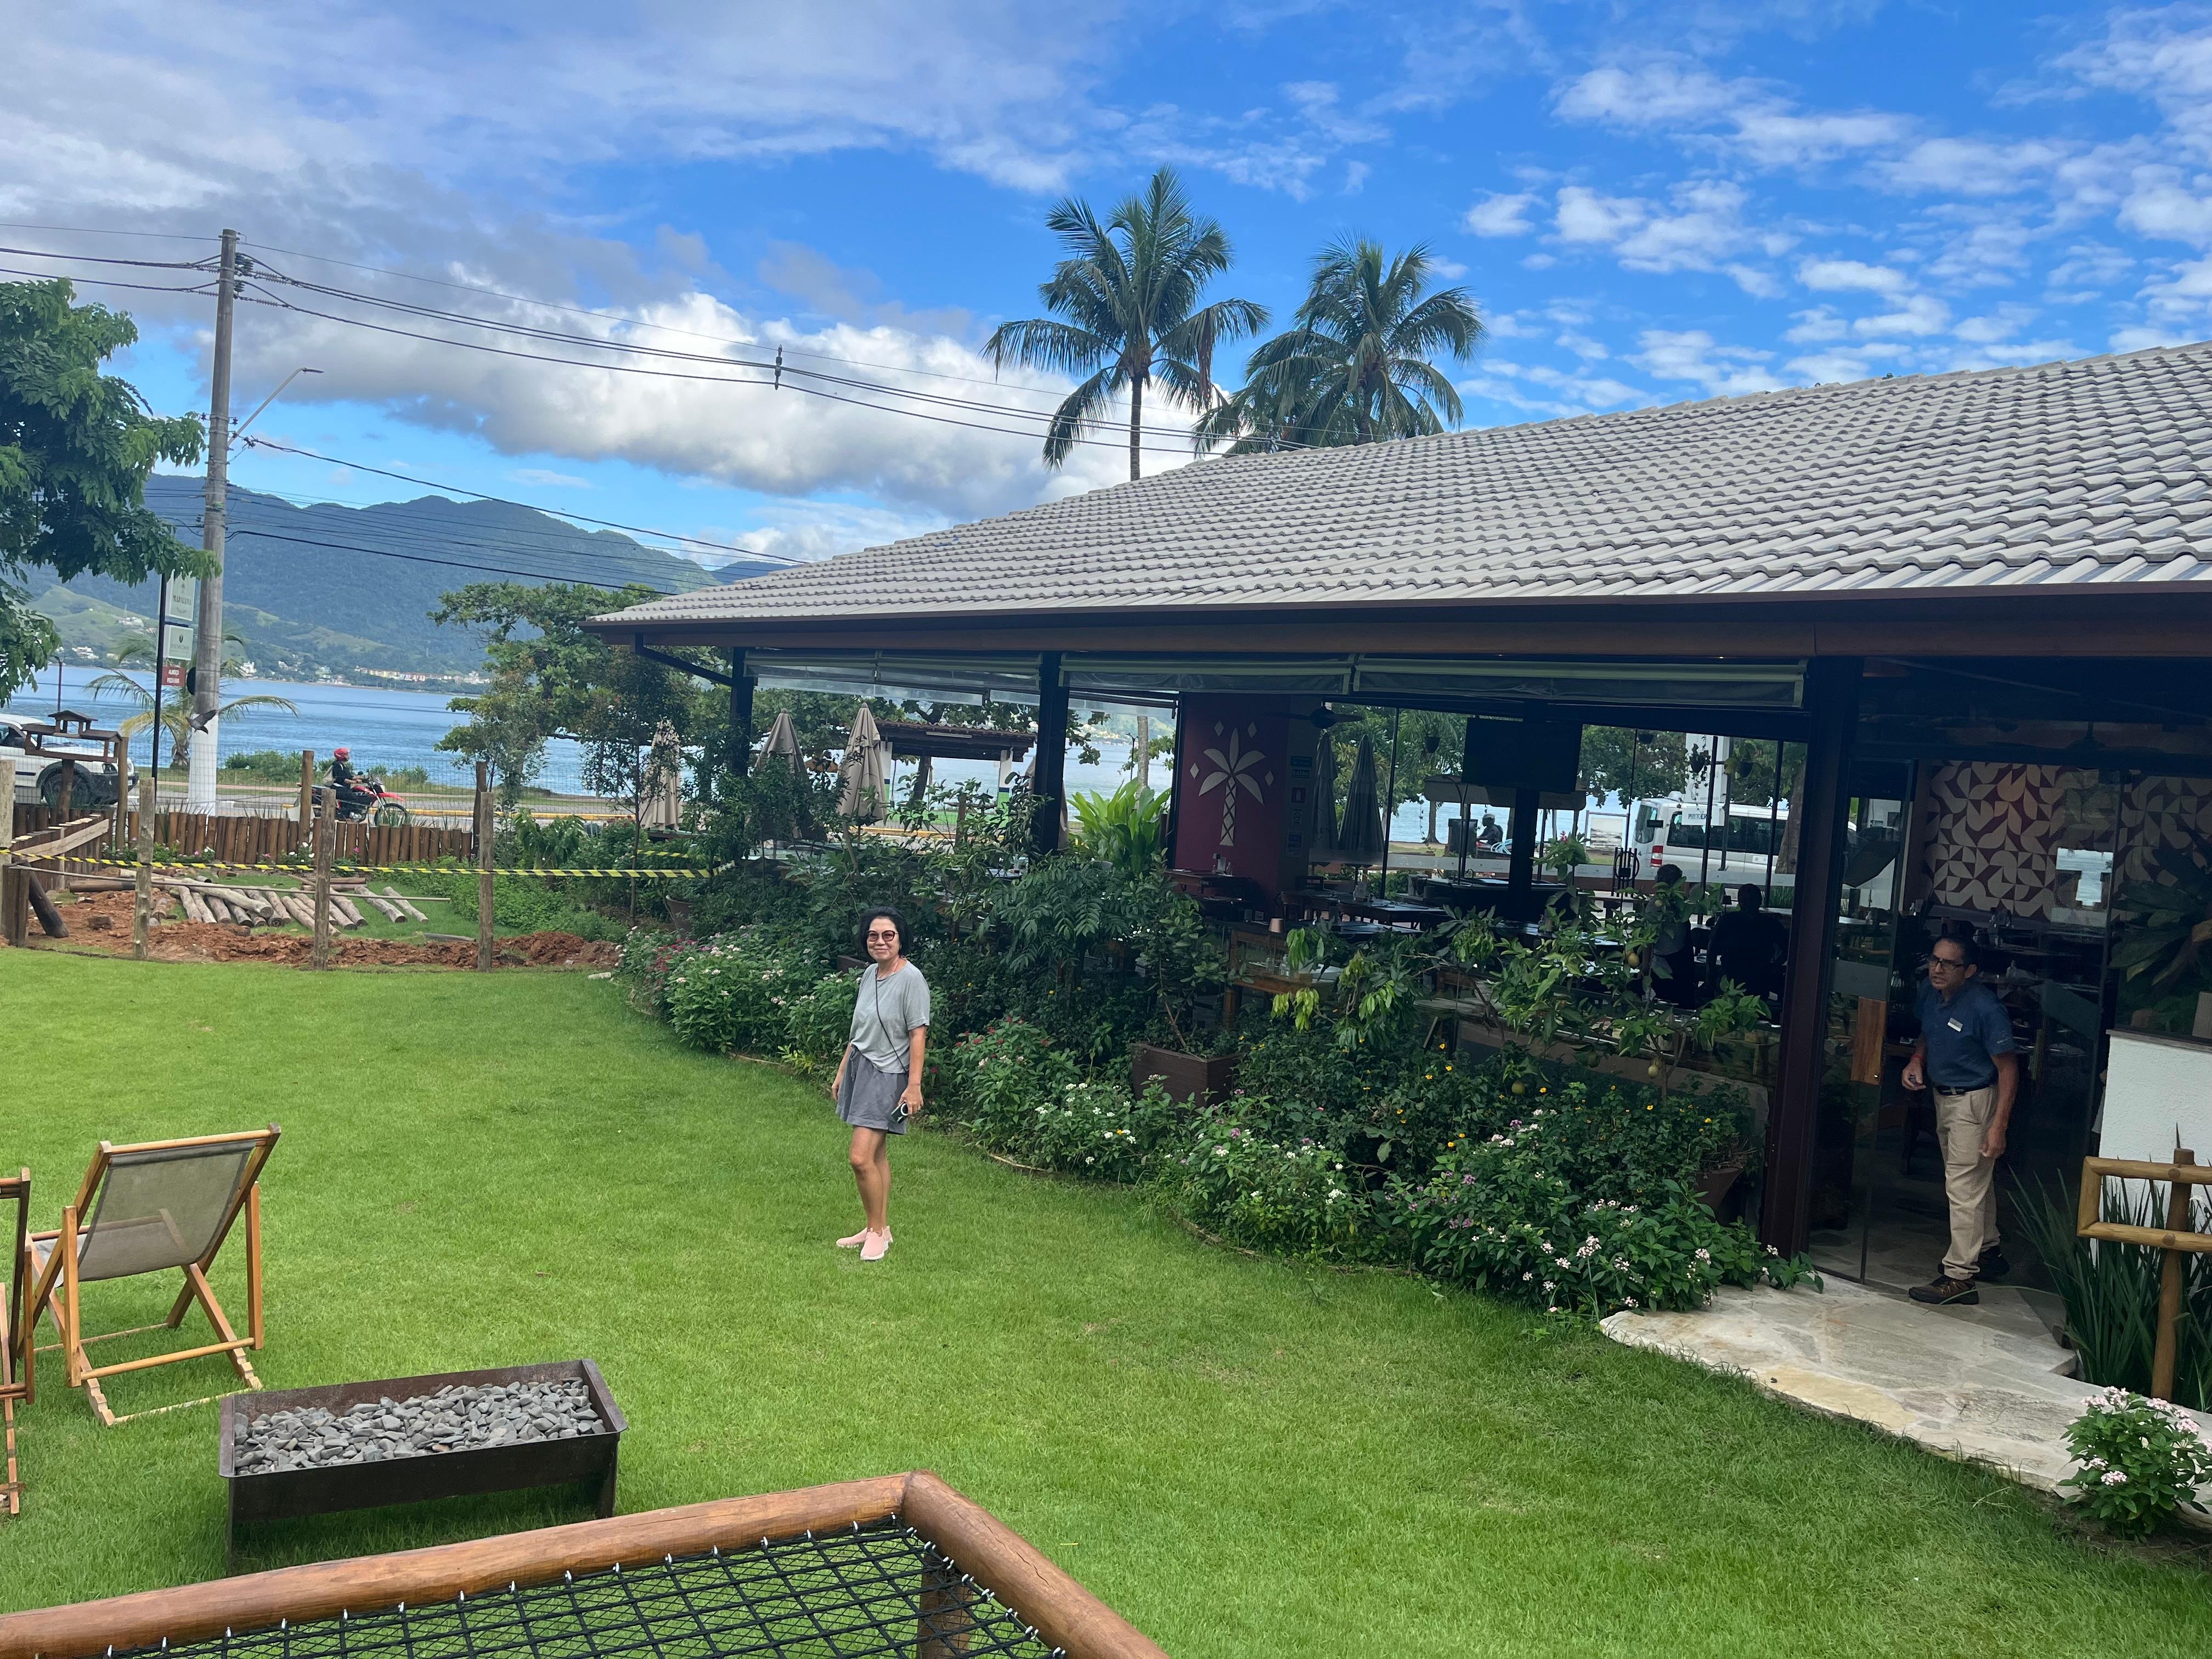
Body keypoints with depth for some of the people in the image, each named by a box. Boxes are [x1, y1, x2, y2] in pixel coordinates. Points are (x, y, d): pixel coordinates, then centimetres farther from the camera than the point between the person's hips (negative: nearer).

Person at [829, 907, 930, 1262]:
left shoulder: (911, 978, -14)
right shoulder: (868, 975, 9)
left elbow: (918, 1034, -17)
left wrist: (914, 1086, -20)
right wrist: (842, 1072, 20)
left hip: (888, 1075, -7)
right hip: (860, 1069, 7)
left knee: (862, 1157, -12)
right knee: (877, 1154, 13)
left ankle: (878, 1230, 4)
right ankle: (878, 1228, 21)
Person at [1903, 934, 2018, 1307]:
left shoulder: (1985, 1008, -26)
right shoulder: (1930, 993, -3)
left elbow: (2008, 1068, -21)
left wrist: (1998, 1126, -23)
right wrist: (1916, 1060, -4)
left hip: (1975, 1101, -8)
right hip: (1943, 1095, 8)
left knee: (1964, 1188, -7)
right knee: (1977, 1180, 23)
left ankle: (1959, 1277, -1)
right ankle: (1987, 1253, 39)